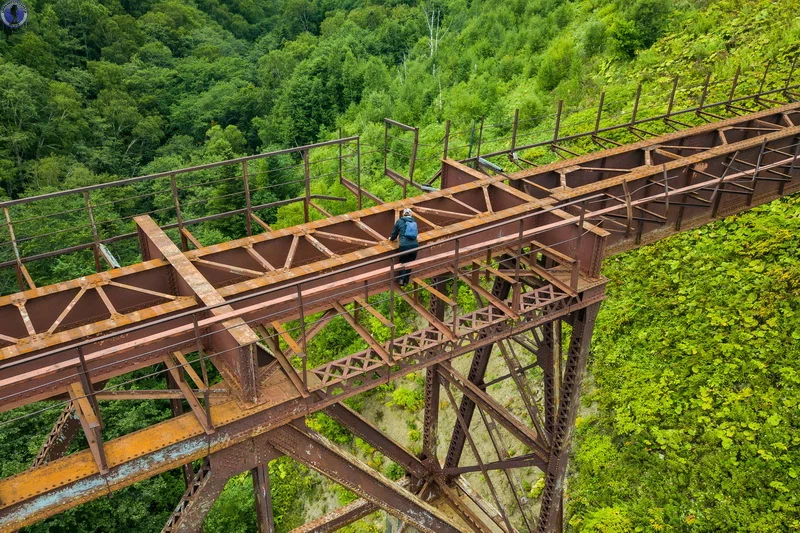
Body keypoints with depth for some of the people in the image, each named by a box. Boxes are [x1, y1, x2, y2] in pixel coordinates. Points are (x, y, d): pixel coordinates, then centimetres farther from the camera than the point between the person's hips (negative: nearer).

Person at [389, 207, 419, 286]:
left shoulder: (400, 221, 6)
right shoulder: (414, 222, 15)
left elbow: (395, 233, 13)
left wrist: (391, 238, 35)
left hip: (404, 246, -2)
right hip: (414, 245, 2)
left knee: (403, 262, 18)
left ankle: (401, 279, 2)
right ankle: (406, 281, 19)